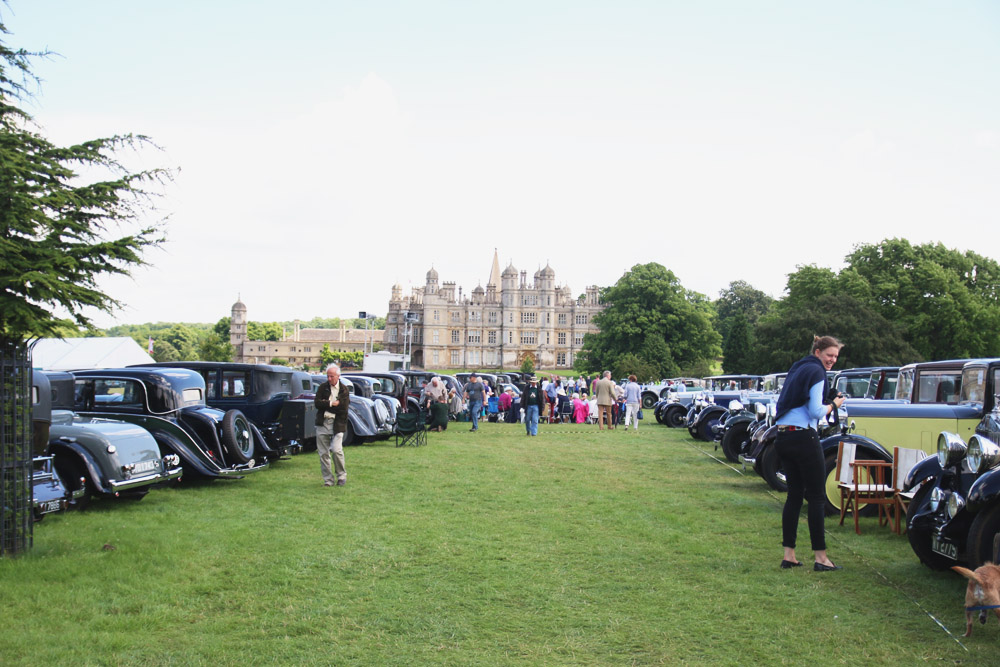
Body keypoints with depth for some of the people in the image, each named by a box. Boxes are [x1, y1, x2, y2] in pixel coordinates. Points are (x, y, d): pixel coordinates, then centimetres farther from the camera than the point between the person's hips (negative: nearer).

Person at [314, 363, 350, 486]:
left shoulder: (344, 390, 2)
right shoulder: (323, 387, 9)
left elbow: (343, 408, -10)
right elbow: (316, 403, -2)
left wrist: (325, 404, -7)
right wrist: (332, 404, -11)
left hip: (337, 424, -3)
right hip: (322, 424, 3)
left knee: (336, 450, -14)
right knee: (323, 453, 4)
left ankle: (342, 476, 6)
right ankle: (328, 479, 14)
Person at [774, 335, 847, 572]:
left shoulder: (797, 368, 19)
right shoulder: (816, 372, -7)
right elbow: (816, 412, -15)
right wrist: (834, 405, 3)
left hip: (782, 435, 8)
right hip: (803, 436, -8)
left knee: (794, 494, 11)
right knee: (817, 496, -2)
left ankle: (788, 555, 11)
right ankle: (820, 557, 0)